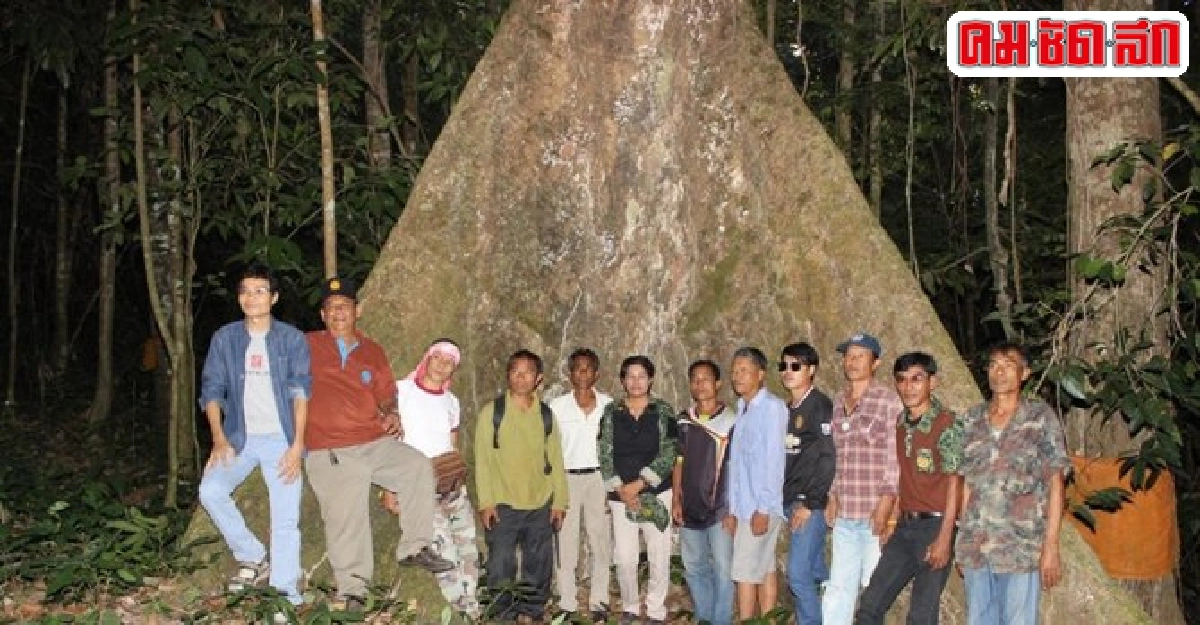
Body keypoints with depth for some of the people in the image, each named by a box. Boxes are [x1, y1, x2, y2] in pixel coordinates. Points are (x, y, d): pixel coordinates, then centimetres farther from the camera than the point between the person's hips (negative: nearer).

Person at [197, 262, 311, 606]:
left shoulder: (292, 339, 1)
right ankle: (253, 559, 0)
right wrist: (219, 439, -9)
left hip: (281, 439, -2)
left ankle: (286, 598, -2)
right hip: (239, 437, 2)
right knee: (210, 491, -20)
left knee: (286, 520, -9)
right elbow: (211, 390, 4)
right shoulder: (225, 338, 7)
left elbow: (300, 391, -5)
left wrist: (297, 445, -14)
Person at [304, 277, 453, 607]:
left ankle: (415, 547, -5)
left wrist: (392, 414, 1)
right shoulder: (308, 346, 3)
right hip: (330, 453, -3)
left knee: (419, 466, -16)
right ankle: (351, 590, 6)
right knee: (345, 521, -7)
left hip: (377, 442, 4)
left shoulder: (372, 351, 15)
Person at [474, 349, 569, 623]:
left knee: (538, 565, 9)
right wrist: (486, 501, -8)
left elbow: (555, 459, 8)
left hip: (541, 505, 3)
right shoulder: (492, 412, -2)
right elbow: (482, 459, -3)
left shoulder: (546, 415, 6)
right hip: (503, 505, -2)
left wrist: (559, 500, 5)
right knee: (501, 564, 0)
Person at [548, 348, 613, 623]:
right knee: (566, 543, 2)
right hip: (567, 478, 0)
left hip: (598, 477, 1)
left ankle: (599, 602, 16)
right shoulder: (557, 406, -1)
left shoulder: (608, 404, 1)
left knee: (601, 541, 4)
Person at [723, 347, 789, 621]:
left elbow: (774, 460, -15)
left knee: (745, 573, -5)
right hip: (745, 506, 8)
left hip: (761, 507, -8)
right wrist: (733, 509, 12)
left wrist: (763, 509, -16)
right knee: (765, 571, 12)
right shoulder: (743, 409, 13)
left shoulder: (772, 407, -11)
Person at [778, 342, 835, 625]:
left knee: (798, 573, -9)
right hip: (791, 503, 7)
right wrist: (787, 501, 11)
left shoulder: (821, 405, -9)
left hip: (811, 504, -7)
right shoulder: (787, 410, 14)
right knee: (816, 572, 15)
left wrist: (809, 502, -16)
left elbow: (828, 459, -15)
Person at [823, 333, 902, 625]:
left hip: (876, 512, -6)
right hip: (845, 513, 6)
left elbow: (896, 455, -10)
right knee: (838, 587, 9)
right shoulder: (838, 402, 14)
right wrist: (834, 496, 13)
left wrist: (887, 501, -15)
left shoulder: (888, 399, -5)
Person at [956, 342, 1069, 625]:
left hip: (1022, 549, -4)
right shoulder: (972, 419, 10)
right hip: (975, 548, 4)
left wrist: (1051, 546, -8)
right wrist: (962, 543, 10)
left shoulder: (1041, 417, 0)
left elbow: (1054, 484, -2)